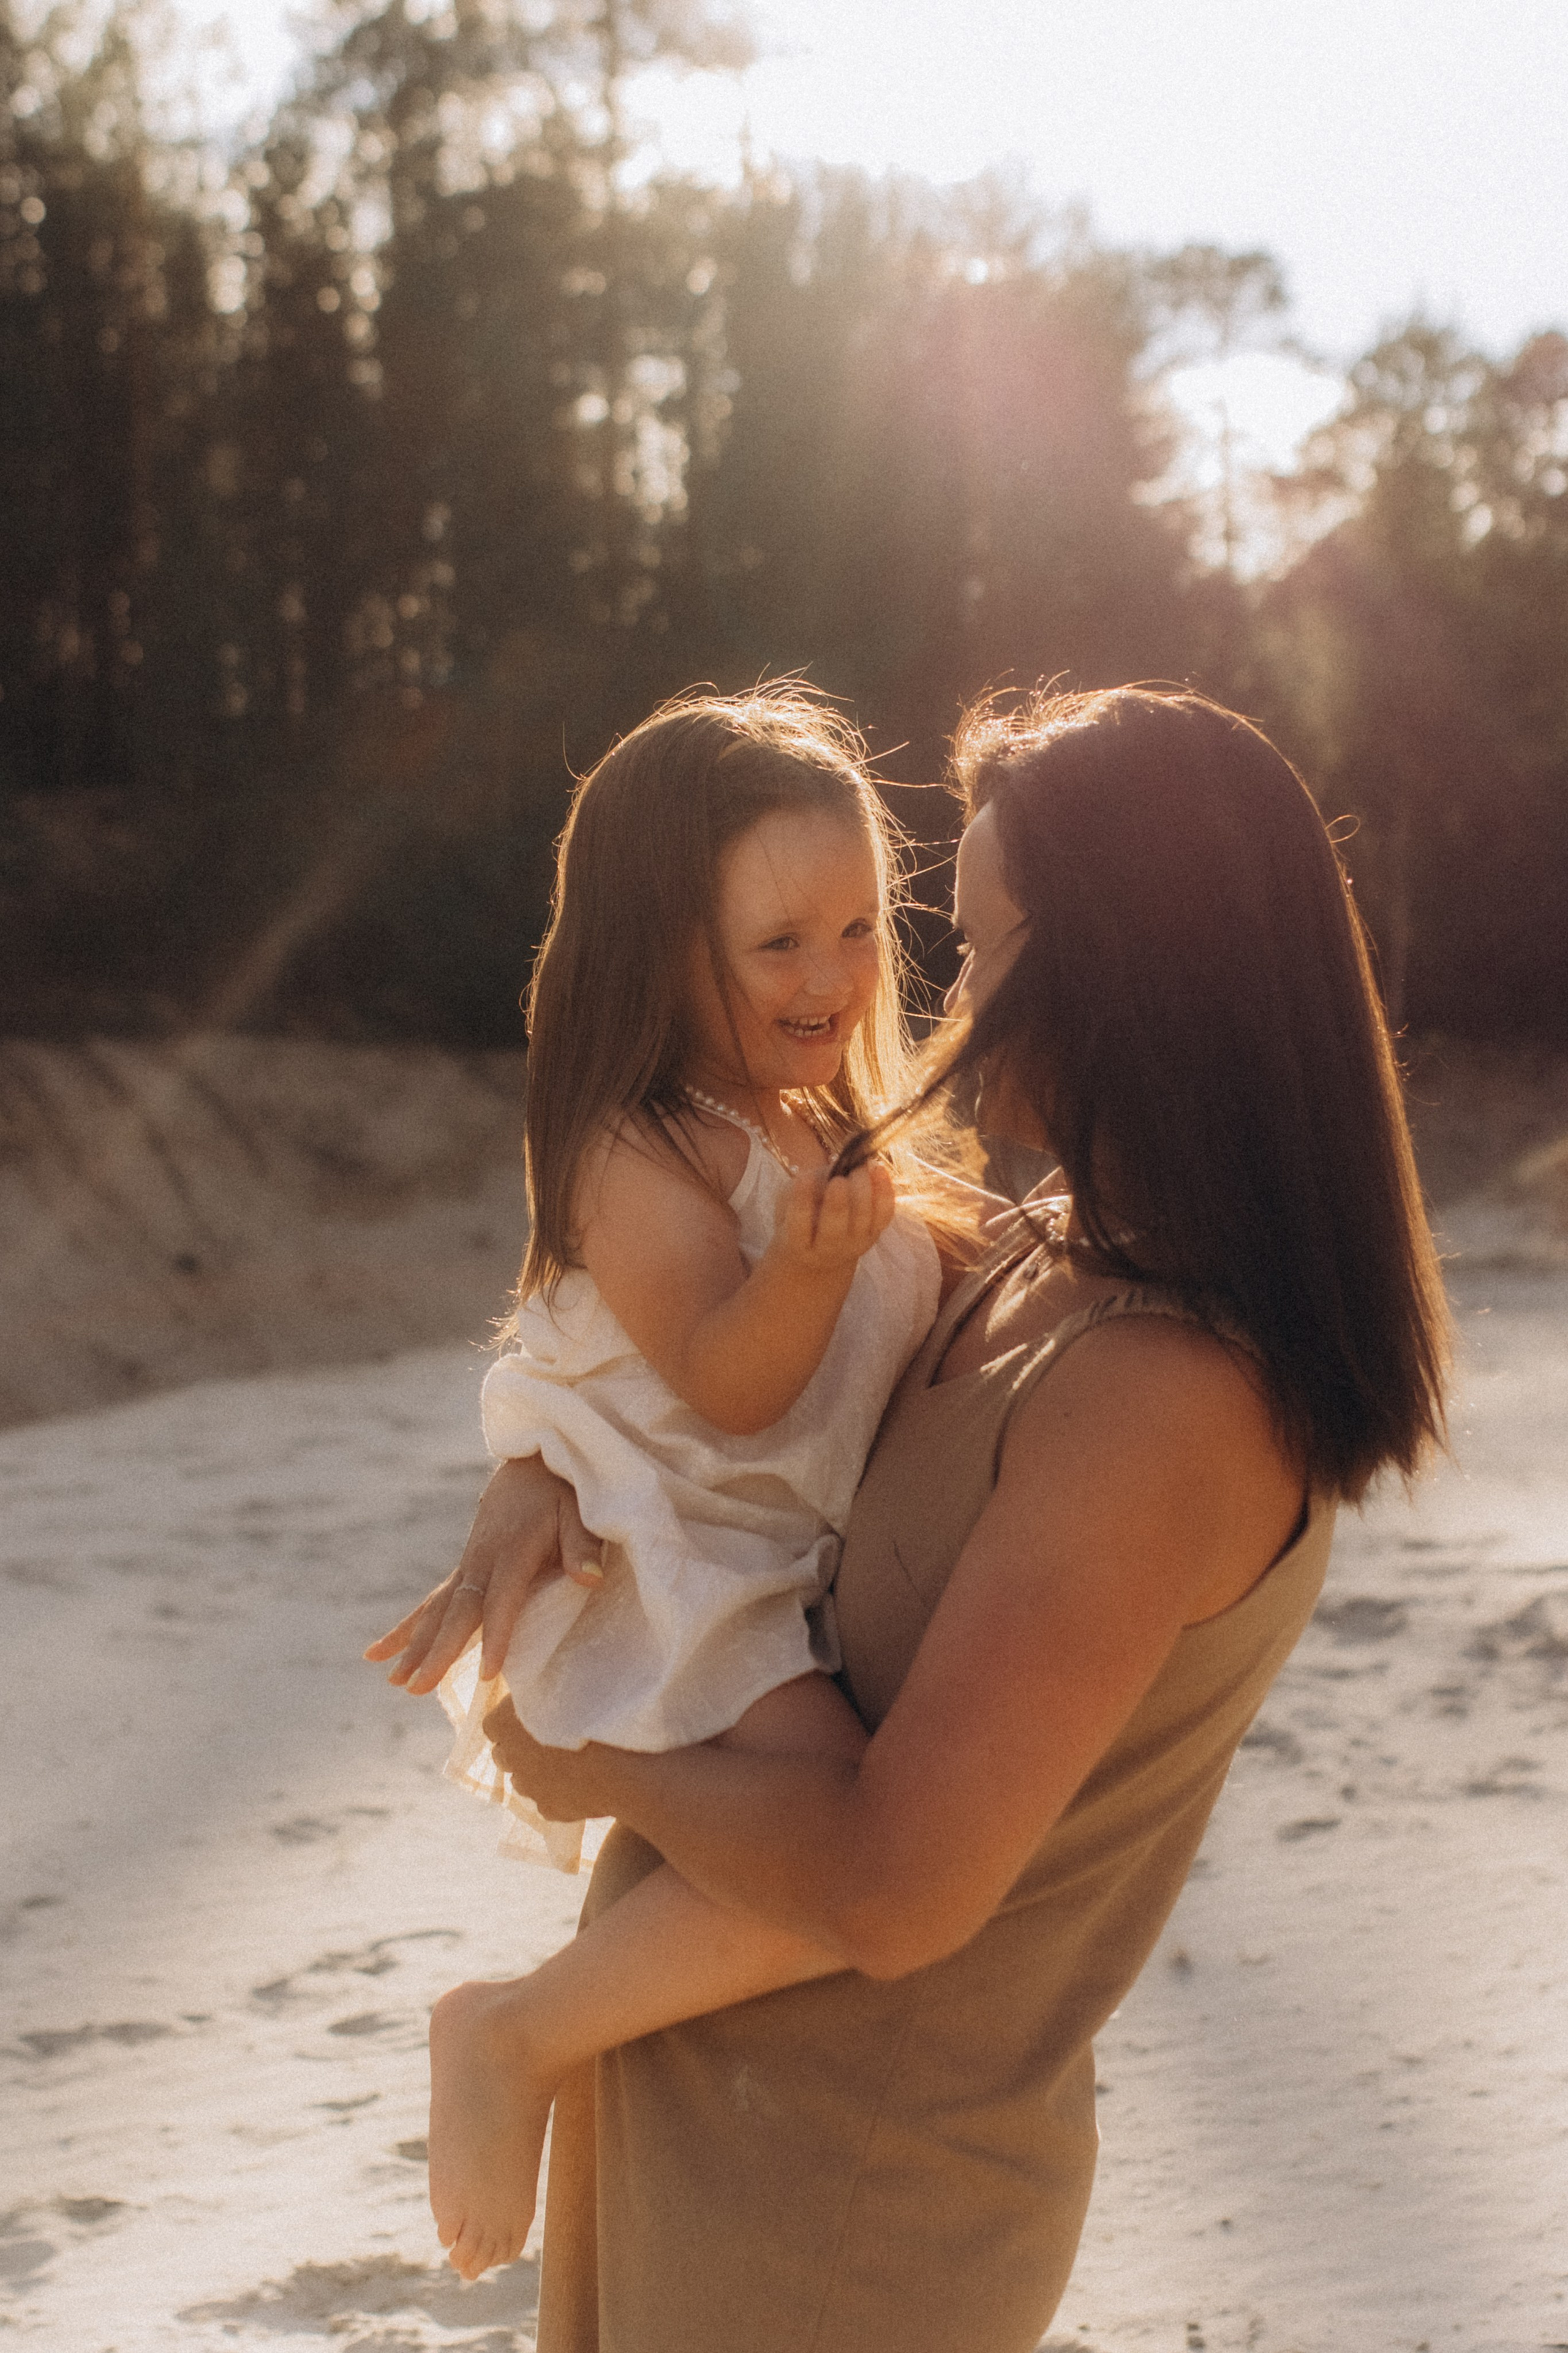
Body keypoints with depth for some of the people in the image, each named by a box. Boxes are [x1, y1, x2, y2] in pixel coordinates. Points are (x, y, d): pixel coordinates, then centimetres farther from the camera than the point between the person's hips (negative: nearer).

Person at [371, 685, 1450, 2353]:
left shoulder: (1155, 1402, -29)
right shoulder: (1036, 1265, 0)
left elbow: (893, 1891, -30)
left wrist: (606, 1770, -14)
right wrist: (546, 1468, -5)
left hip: (838, 2186, -8)